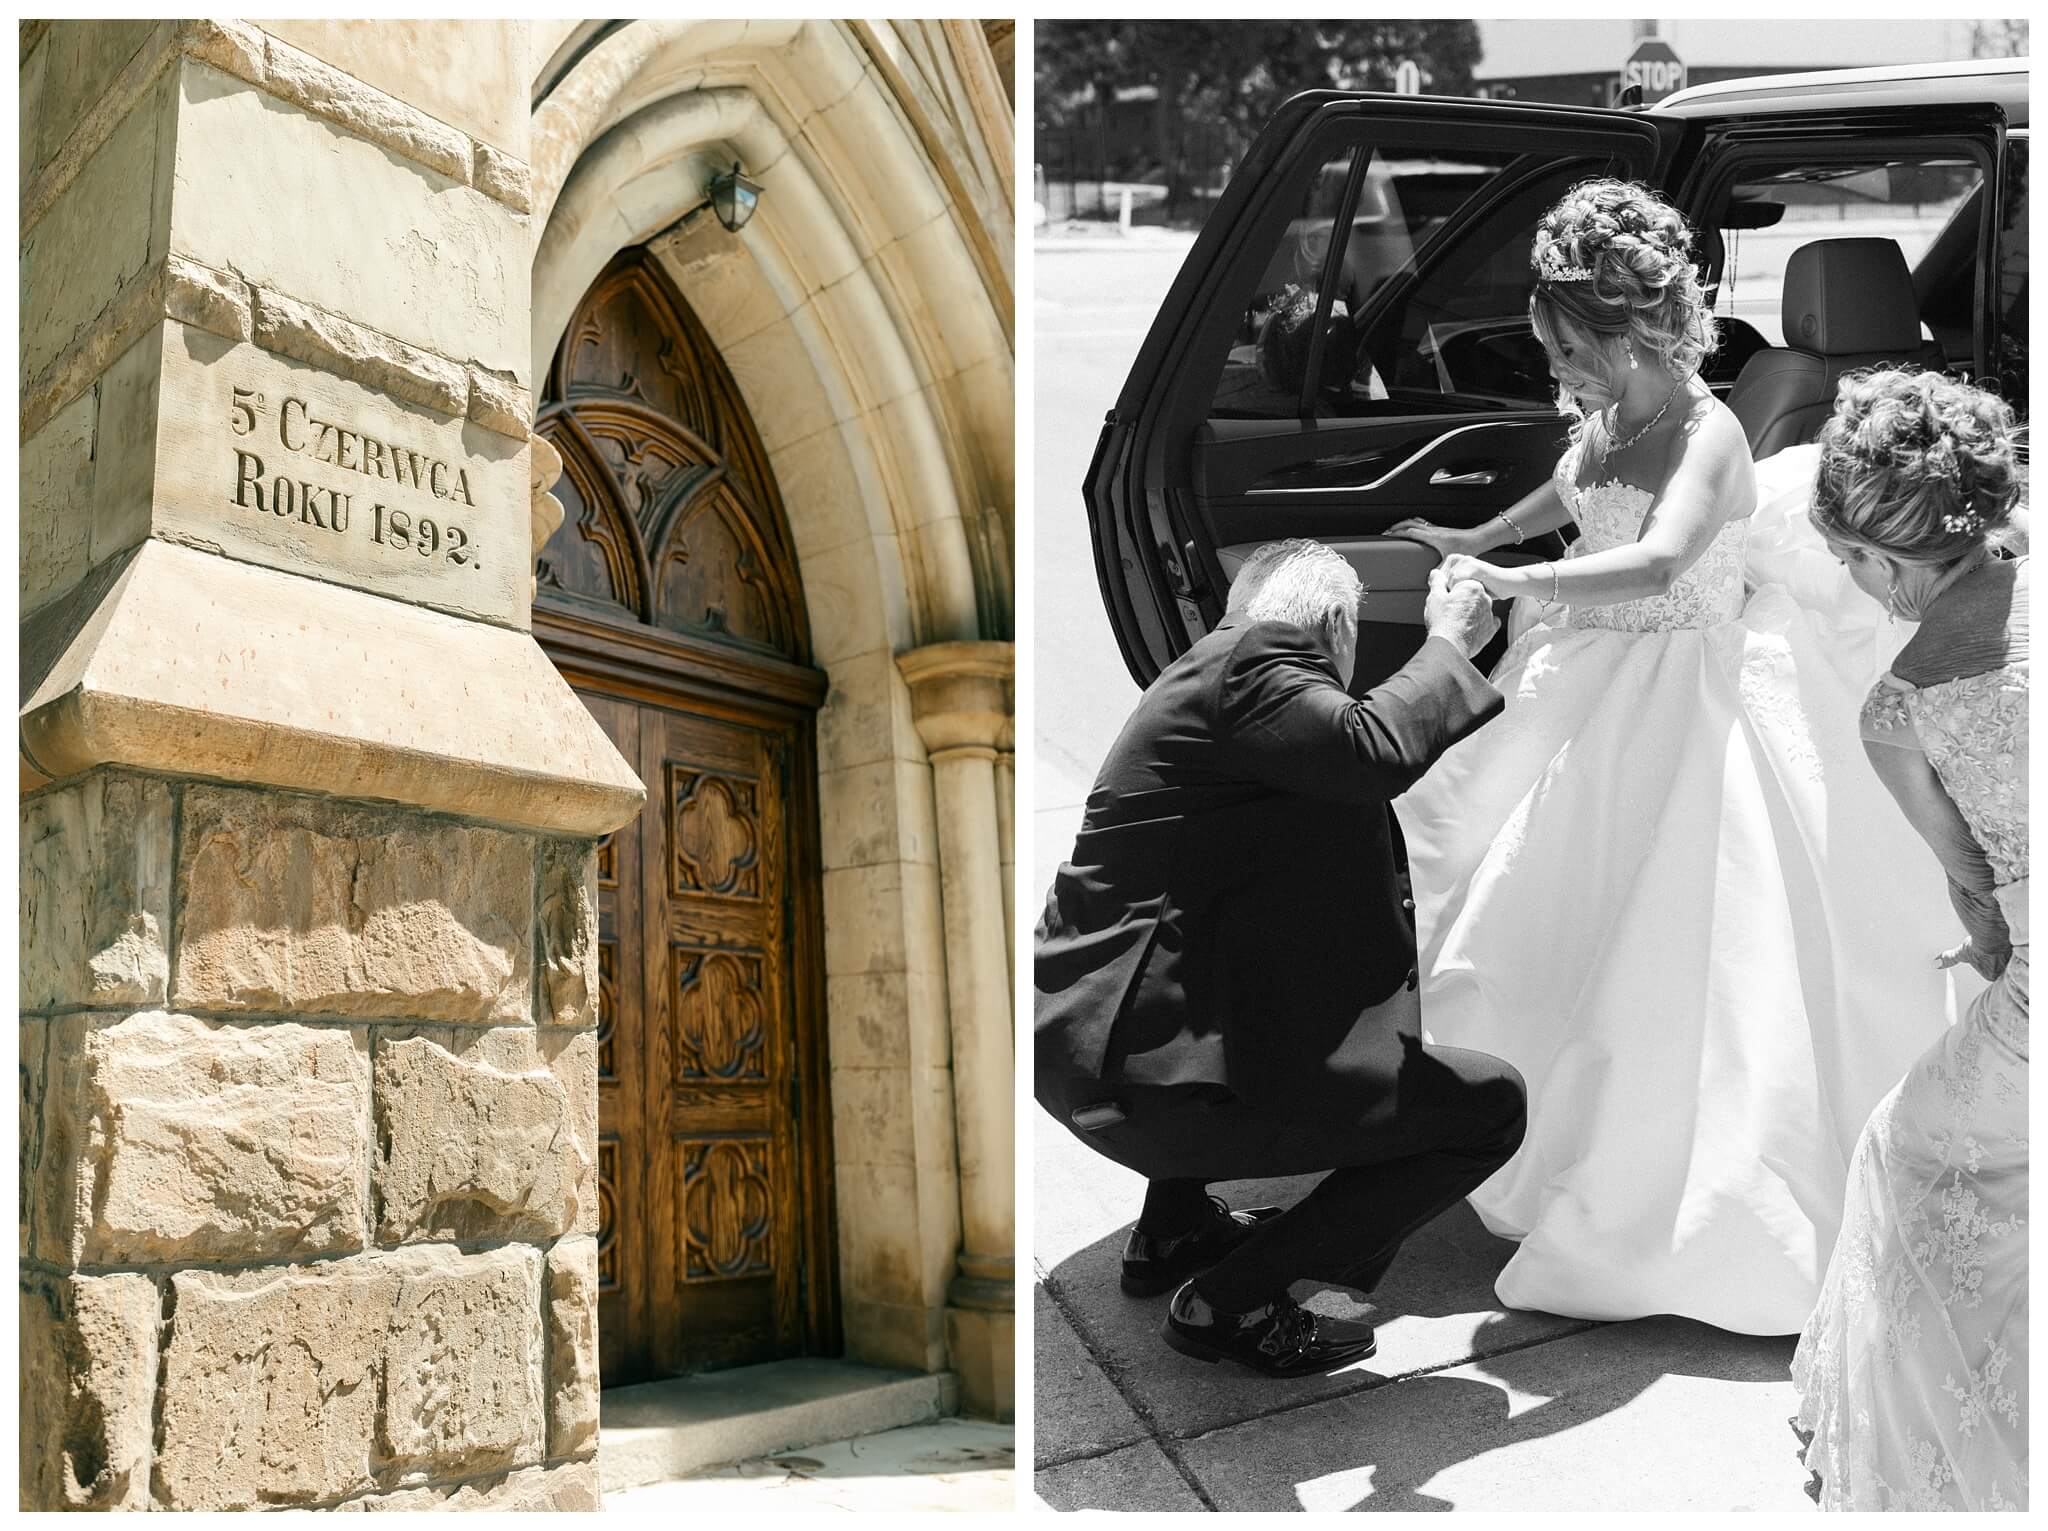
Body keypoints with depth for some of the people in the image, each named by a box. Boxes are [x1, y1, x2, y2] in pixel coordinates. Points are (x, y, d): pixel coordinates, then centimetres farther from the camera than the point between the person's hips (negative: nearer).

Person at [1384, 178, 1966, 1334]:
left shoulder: (1709, 435, -19)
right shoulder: (1605, 423, 5)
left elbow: (1656, 562, -37)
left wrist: (1511, 581, -39)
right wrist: (1467, 542, 29)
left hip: (1685, 702, -9)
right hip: (1595, 692, 9)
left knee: (1689, 956, -6)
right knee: (1561, 920, 17)